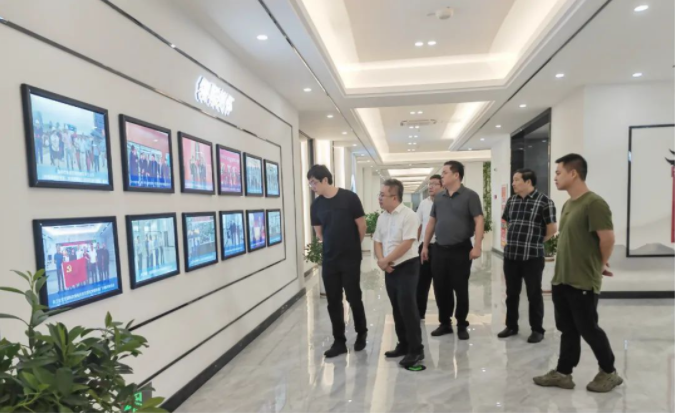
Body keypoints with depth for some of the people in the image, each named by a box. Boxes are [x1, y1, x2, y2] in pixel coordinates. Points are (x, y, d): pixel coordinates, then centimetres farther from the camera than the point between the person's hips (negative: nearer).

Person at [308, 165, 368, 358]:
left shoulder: (349, 198, -11)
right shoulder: (316, 205, 2)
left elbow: (361, 226, -3)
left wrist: (353, 247, 8)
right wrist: (332, 247, 9)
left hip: (350, 259, -4)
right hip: (329, 260, 4)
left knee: (354, 298, 7)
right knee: (333, 302, 8)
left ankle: (361, 333, 31)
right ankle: (339, 341, 22)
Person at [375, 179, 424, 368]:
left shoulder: (408, 215, -14)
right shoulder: (382, 217, 9)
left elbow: (407, 244, -20)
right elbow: (378, 241, 10)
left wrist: (385, 260, -15)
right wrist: (381, 260, -8)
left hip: (407, 267, -7)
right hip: (390, 269, 7)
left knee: (408, 308, -6)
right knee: (397, 308, 13)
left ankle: (416, 349, 6)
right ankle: (404, 345, 26)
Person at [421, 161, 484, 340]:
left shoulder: (470, 196, -5)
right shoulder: (439, 197, 10)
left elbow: (478, 221, -10)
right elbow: (432, 222, 14)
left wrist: (477, 246, -19)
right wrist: (425, 245, 12)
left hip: (460, 250, -5)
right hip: (439, 250, 5)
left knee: (460, 289, 5)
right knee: (440, 288, 10)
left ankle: (462, 325, 22)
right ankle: (445, 323, 26)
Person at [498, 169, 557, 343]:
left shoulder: (544, 201, -9)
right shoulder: (511, 200, 9)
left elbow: (552, 229, -7)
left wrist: (535, 242, 5)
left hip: (532, 256, -5)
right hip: (510, 254, 6)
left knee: (534, 294, 7)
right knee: (511, 293, 14)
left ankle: (537, 330, 21)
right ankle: (511, 326, 28)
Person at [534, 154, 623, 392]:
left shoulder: (594, 203, -17)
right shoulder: (568, 204, 11)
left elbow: (608, 239, -18)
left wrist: (600, 266, -3)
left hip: (584, 281, -8)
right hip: (561, 279, 8)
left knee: (588, 329, 7)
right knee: (568, 329, 14)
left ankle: (609, 372, 28)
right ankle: (563, 373, 24)